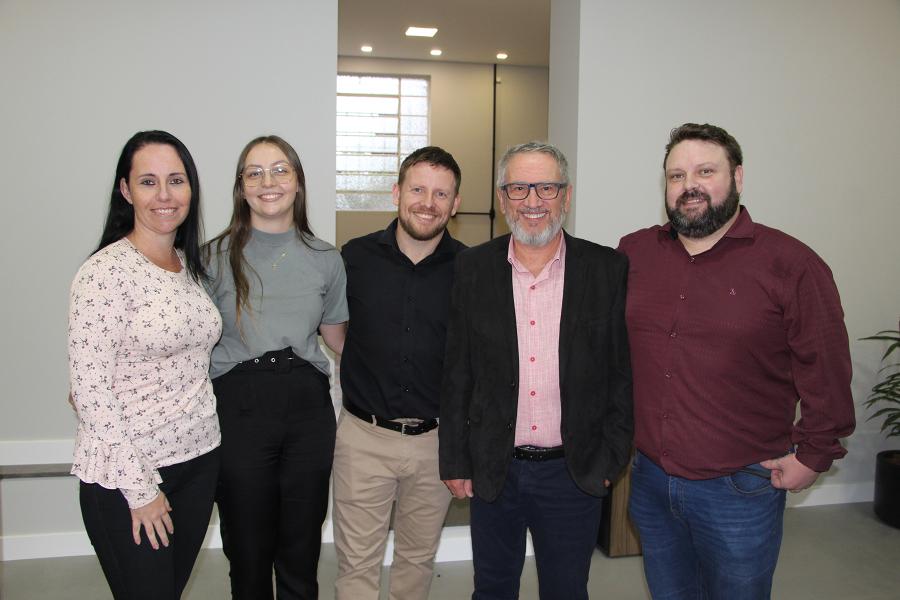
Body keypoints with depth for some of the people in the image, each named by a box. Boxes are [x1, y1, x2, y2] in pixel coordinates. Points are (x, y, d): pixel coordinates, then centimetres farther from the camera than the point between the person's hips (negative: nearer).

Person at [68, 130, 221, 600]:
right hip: (125, 477, -6)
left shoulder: (190, 265, 6)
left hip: (199, 460, 7)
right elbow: (89, 387, -17)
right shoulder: (106, 271, -16)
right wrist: (139, 489, -15)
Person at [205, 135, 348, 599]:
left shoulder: (325, 259, 7)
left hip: (308, 405, 2)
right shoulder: (215, 256, 1)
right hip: (239, 406, -1)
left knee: (301, 552, 11)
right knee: (248, 551, 10)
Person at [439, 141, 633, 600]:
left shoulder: (609, 269, -5)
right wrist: (455, 461, 1)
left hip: (575, 473, -1)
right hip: (492, 472, 1)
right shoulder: (472, 268, -3)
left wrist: (611, 457, -3)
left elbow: (623, 372, -1)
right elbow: (456, 373, 0)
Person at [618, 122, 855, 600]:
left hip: (740, 489, -3)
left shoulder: (791, 264, -10)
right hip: (650, 479, 4)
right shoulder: (632, 253, 2)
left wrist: (813, 454, -5)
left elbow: (825, 371, -7)